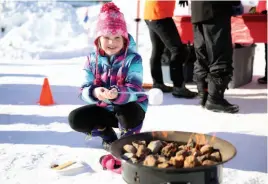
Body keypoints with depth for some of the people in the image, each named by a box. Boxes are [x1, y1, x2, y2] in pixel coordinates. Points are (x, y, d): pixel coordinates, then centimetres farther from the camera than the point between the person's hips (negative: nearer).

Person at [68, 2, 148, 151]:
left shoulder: (133, 59, -18)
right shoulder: (92, 60, -7)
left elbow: (133, 91, -28)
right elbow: (85, 91, -13)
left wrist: (117, 94, -51)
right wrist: (94, 93, -39)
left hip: (130, 108, -3)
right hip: (104, 108, 4)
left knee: (127, 113, -38)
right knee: (75, 119, -15)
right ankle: (108, 135, 11)